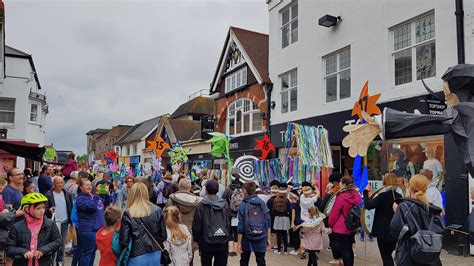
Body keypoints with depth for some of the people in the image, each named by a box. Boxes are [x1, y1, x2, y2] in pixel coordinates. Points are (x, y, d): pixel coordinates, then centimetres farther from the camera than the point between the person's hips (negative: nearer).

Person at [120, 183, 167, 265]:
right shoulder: (157, 210, -4)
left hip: (137, 257, -2)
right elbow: (163, 236, 1)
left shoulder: (128, 214, -11)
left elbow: (124, 240, -10)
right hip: (155, 255, 3)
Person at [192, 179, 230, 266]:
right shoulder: (225, 204, 0)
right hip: (222, 243, 2)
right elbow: (228, 224, 5)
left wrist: (197, 240, 7)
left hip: (207, 243, -2)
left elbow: (196, 226, -5)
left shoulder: (201, 205, -9)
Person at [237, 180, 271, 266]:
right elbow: (268, 222, 0)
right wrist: (268, 238, 7)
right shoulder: (262, 203, 0)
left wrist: (239, 243, -3)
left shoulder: (242, 205, -8)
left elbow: (241, 226, -9)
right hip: (261, 239, 2)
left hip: (247, 239, -2)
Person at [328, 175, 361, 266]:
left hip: (341, 228, -6)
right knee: (349, 248, 17)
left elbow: (334, 212, -13)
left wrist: (330, 224, 1)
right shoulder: (357, 195, -1)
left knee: (344, 250, 1)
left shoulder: (341, 196, -19)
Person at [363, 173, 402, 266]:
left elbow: (368, 205, -24)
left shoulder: (383, 195, -18)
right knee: (388, 256, 20)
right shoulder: (399, 197, 3)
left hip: (384, 232, -6)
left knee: (386, 257, 2)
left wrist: (366, 193, -11)